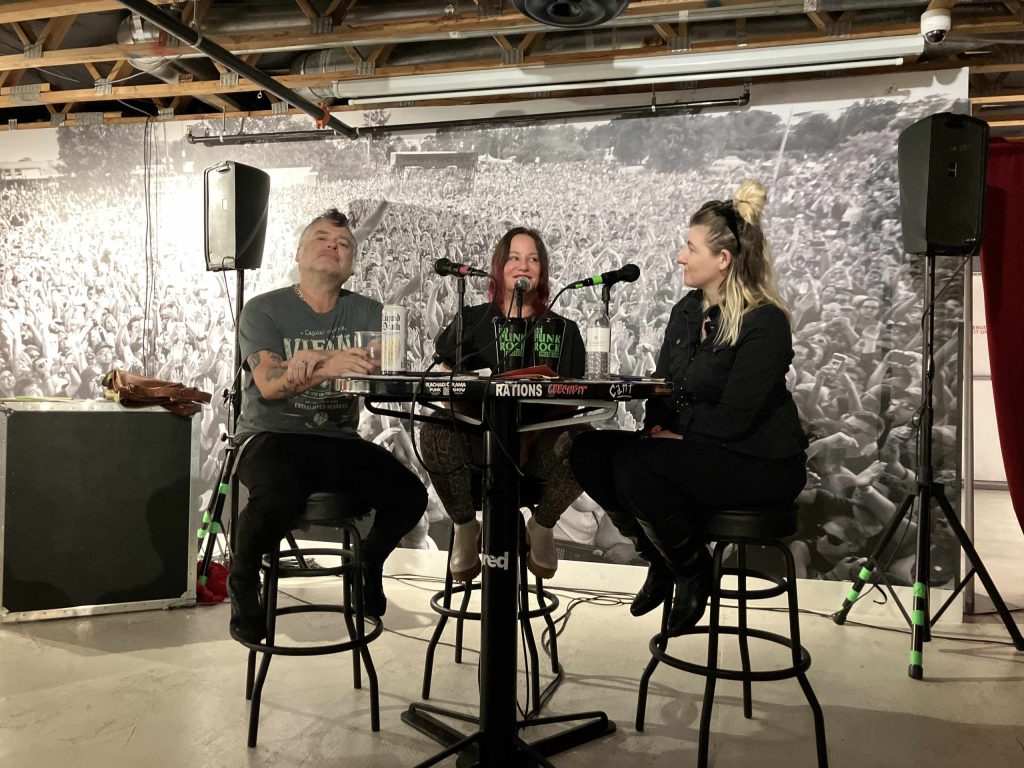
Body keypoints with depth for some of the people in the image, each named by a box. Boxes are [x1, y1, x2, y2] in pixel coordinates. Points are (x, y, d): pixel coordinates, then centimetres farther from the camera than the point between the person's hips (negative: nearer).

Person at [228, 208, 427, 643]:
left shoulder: (366, 313, 10)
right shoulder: (264, 310, 2)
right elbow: (269, 384, -14)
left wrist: (313, 356, -24)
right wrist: (329, 367, -34)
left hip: (340, 441, 3)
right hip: (273, 437, -3)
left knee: (409, 495, -19)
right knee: (277, 500, -35)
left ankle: (368, 563, 16)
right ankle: (243, 578, 0)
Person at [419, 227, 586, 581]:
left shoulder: (563, 331, 13)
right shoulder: (471, 321, 15)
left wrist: (529, 437, -19)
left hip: (538, 442, 0)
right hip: (479, 440, 0)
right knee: (435, 434, -32)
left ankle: (541, 526, -1)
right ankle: (465, 526, -3)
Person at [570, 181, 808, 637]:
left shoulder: (764, 323, -15)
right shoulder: (687, 311, 10)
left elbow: (734, 418, -21)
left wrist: (675, 435, -16)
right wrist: (656, 429, -7)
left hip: (757, 465, -8)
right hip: (692, 448, 8)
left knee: (633, 466, -30)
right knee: (588, 450, -10)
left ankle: (693, 571, -3)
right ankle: (661, 559, 7)